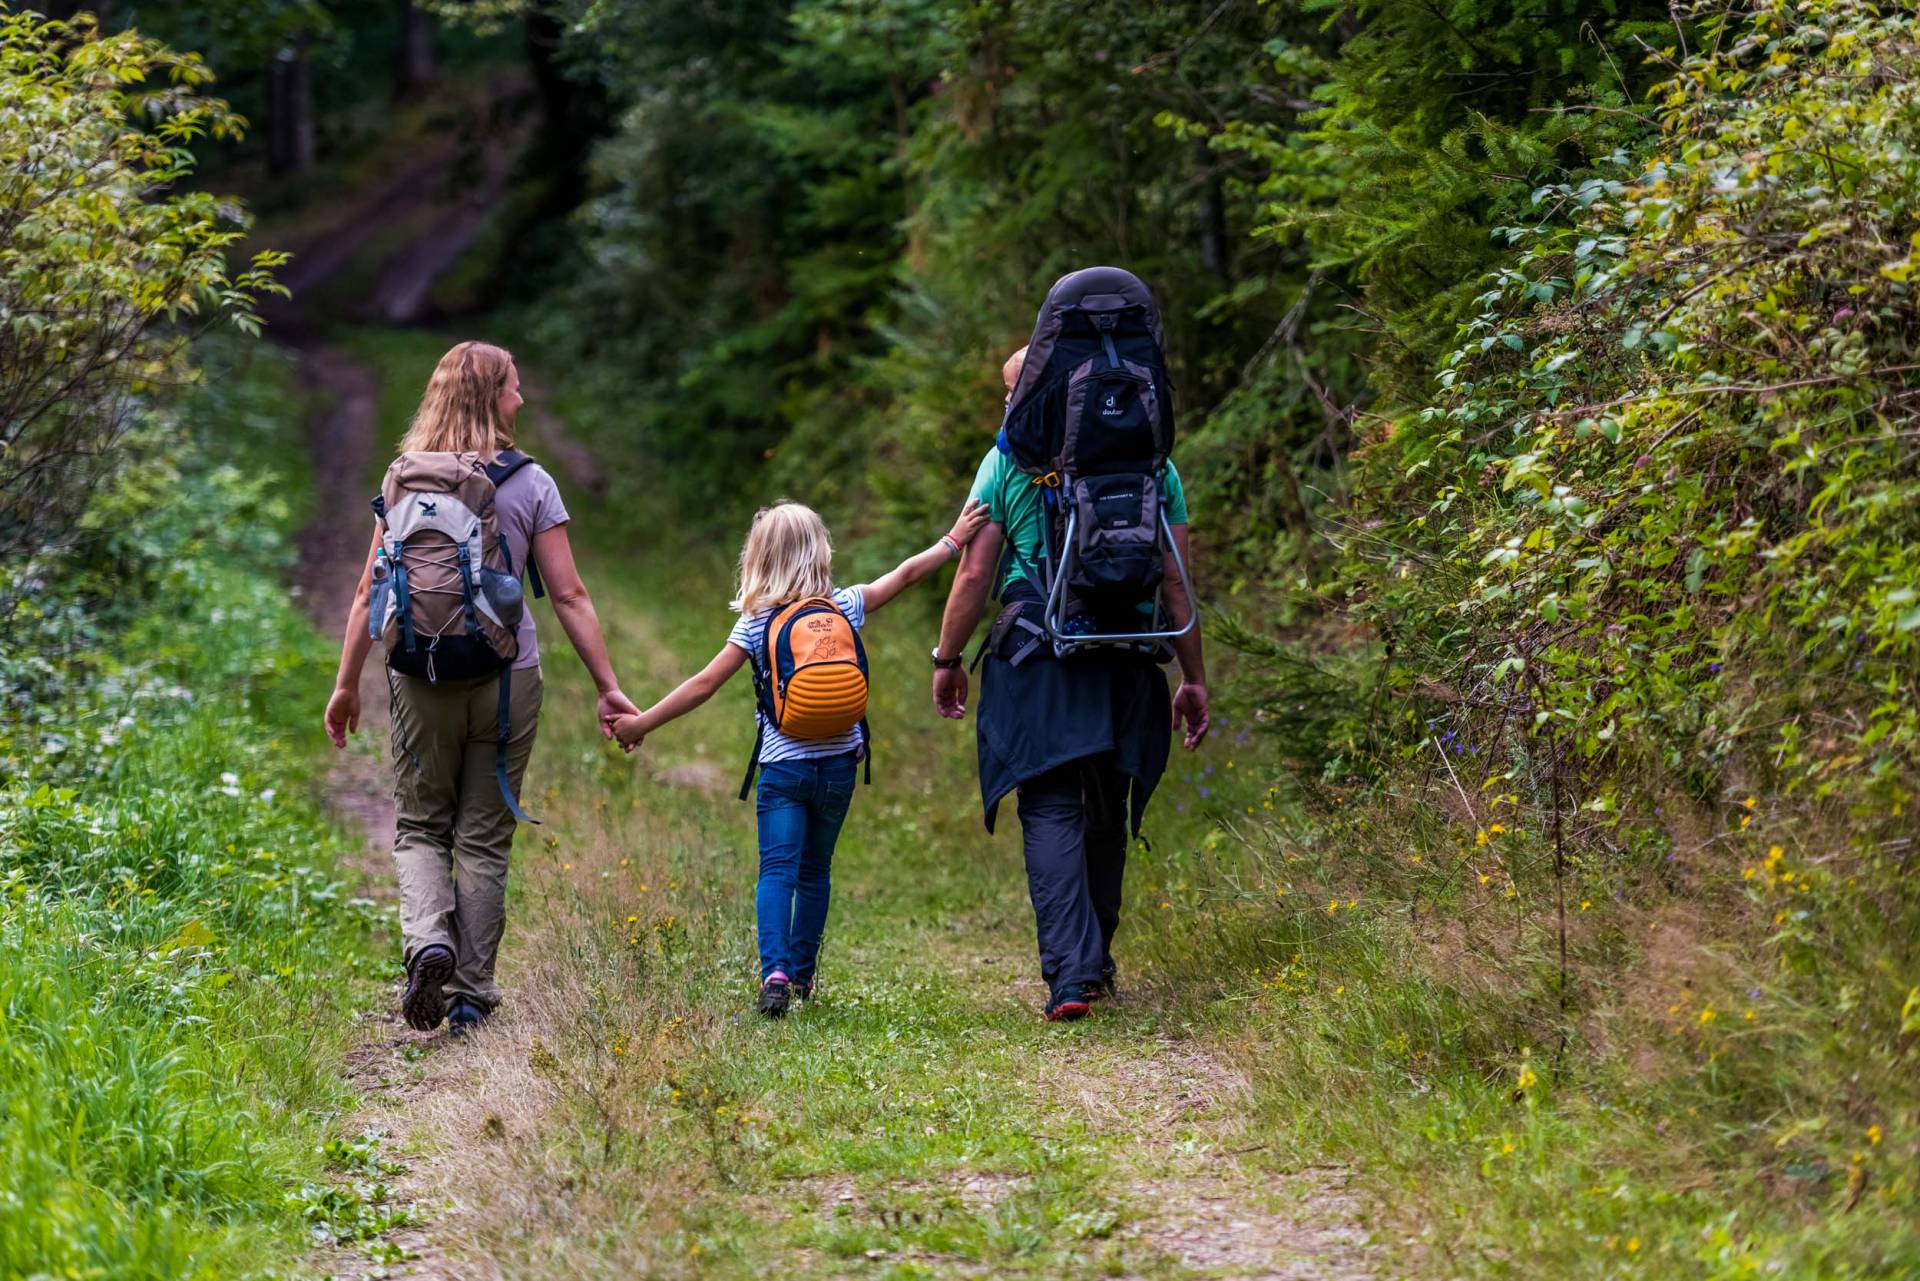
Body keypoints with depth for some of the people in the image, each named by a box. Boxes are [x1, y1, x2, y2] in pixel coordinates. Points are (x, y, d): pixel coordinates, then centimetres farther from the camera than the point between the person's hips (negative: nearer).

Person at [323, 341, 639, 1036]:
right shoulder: (530, 483, -3)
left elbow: (370, 592, 2)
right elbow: (569, 596, -5)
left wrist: (346, 684, 10)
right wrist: (609, 688, 0)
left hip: (421, 678, 1)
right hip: (507, 678, -1)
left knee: (419, 827, 13)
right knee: (484, 837, 8)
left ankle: (427, 940, -13)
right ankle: (470, 996, 8)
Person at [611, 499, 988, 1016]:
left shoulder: (756, 623, -5)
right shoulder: (844, 607, 1)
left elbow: (704, 685, -6)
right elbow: (905, 573, 11)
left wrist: (641, 722, 1)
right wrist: (953, 542, 23)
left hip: (783, 766, -3)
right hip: (837, 764, 3)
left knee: (776, 870, -8)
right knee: (815, 872, 16)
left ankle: (775, 971, -26)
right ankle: (802, 973, 23)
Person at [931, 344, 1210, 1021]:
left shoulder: (1007, 460, -1)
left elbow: (975, 572, -3)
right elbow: (1177, 583, 5)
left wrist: (947, 659, 8)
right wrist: (1194, 678, 10)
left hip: (1037, 663, -3)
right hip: (1127, 664, 3)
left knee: (1051, 812, -4)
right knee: (1107, 814, 17)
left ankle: (1070, 973, -18)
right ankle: (1096, 961, 28)